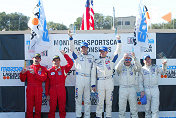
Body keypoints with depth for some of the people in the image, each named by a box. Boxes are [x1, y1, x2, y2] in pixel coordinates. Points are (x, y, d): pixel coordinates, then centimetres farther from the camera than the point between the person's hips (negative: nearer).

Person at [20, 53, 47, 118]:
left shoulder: (43, 68, 10)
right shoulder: (28, 68, 13)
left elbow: (43, 78, -7)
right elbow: (23, 80, 11)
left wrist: (34, 74, -17)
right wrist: (22, 73, -9)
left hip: (38, 90, 0)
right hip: (29, 90, 1)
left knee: (38, 107, 2)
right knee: (29, 107, 0)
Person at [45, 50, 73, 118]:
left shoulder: (63, 69, 7)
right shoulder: (49, 71, 7)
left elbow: (71, 63, -8)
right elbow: (47, 83, 8)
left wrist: (64, 54, -9)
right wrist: (47, 94, 3)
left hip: (61, 90, 0)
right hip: (52, 91, 0)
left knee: (62, 107, 5)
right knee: (52, 108, 1)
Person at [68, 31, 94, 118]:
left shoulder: (91, 57, 16)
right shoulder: (77, 55, 8)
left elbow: (93, 68, 19)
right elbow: (72, 48, -4)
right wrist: (70, 37, -16)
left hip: (88, 78, 2)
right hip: (79, 78, -2)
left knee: (87, 98, 6)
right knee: (78, 98, -1)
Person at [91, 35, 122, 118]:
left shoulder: (110, 59, 12)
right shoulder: (96, 62, 13)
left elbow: (117, 52, 10)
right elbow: (93, 74, 11)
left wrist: (119, 41, 3)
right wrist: (93, 84, 4)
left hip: (109, 81, 0)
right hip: (100, 82, 0)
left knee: (109, 101, 4)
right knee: (100, 101, -3)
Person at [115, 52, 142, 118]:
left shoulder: (133, 66, 9)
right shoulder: (121, 66, 7)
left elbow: (139, 67, -12)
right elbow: (117, 68, -16)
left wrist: (134, 58, -26)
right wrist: (123, 58, -27)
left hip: (132, 88, 1)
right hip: (123, 88, 0)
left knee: (134, 106, 1)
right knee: (121, 106, 2)